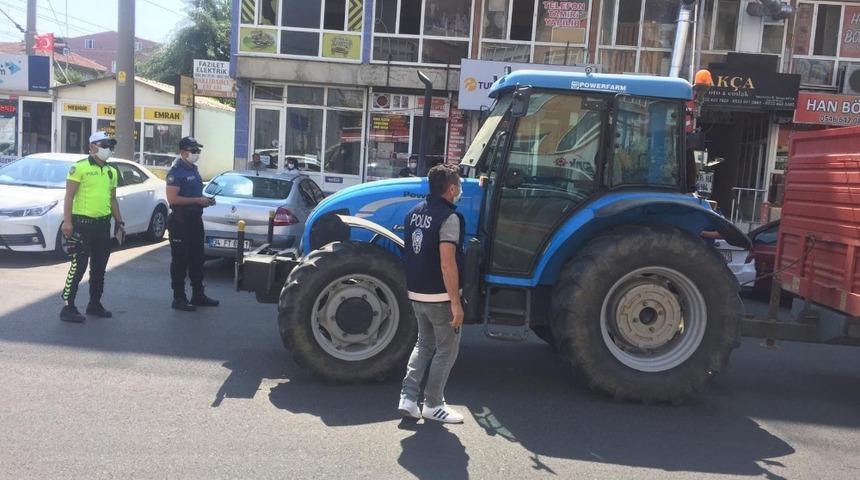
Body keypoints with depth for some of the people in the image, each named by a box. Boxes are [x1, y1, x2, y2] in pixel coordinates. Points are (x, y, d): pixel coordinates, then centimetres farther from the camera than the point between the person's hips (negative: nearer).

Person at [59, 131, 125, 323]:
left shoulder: (111, 171, 14)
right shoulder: (80, 167, -7)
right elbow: (69, 196, -10)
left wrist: (119, 222, 14)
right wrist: (67, 221, -18)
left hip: (103, 224, 7)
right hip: (83, 223, -7)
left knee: (99, 267, 13)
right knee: (78, 266, -7)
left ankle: (95, 304, 25)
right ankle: (68, 307, 0)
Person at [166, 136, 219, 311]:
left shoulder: (194, 169, 15)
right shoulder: (176, 172, -13)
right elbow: (172, 199, -21)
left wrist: (206, 199, 8)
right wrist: (197, 200, -20)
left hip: (195, 220, 9)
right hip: (180, 221, -9)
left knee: (197, 259, 15)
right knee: (180, 261, -2)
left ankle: (198, 295, 25)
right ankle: (179, 298, 6)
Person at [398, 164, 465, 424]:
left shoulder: (415, 212, 6)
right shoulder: (449, 217, -18)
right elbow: (447, 263, -24)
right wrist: (456, 303, -21)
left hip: (416, 293, 8)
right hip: (440, 296, -7)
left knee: (424, 344, 21)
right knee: (446, 350, 9)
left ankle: (408, 399, 16)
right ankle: (433, 405, 15)